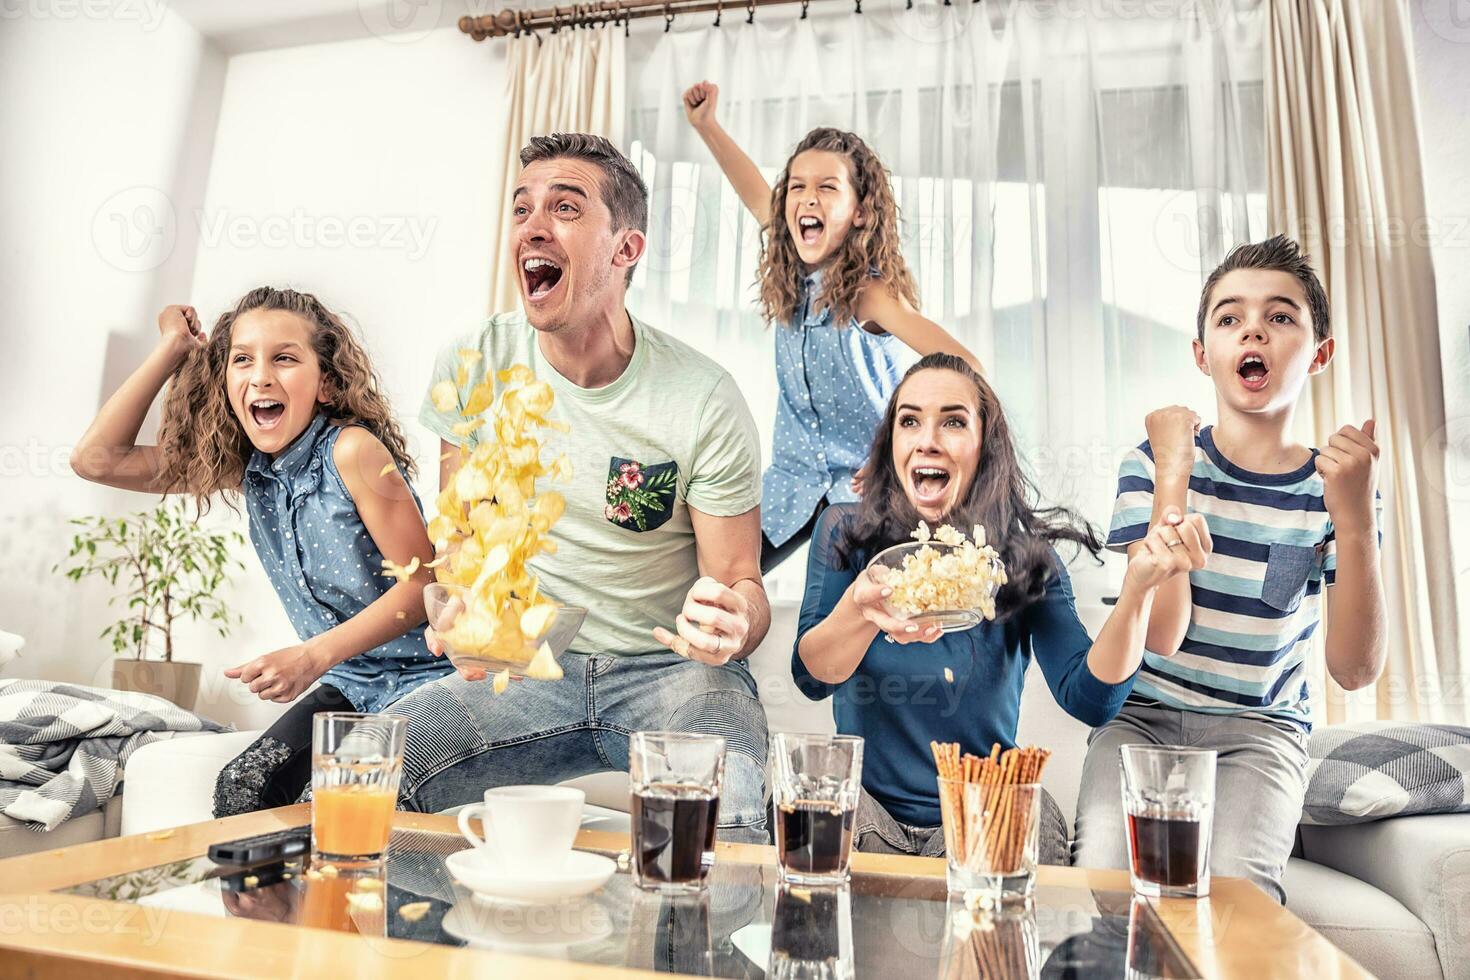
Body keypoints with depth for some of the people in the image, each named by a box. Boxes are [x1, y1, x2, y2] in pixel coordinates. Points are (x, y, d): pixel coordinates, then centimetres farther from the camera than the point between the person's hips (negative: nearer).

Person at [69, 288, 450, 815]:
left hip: (420, 676, -6)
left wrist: (314, 656, -25)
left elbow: (421, 581, -19)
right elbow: (98, 459, 0)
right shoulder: (243, 467, 2)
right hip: (348, 684, 6)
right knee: (241, 789, -10)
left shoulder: (351, 451, -19)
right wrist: (173, 349, 1)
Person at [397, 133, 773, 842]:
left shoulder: (704, 400, -13)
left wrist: (731, 623, -31)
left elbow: (740, 583, -6)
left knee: (725, 825, -34)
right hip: (531, 662, 3)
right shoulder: (473, 367, -2)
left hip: (668, 670, -3)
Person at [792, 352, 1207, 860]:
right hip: (865, 797, -2)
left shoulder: (1026, 555, -4)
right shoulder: (844, 532, -5)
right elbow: (810, 678, -15)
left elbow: (1089, 699, -14)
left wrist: (1138, 587, -30)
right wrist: (860, 609, -37)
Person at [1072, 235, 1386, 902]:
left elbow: (1355, 669, -11)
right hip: (1144, 714, 0)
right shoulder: (1156, 461, -5)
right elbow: (1162, 635, -18)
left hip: (1260, 728, 1)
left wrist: (1354, 515, -23)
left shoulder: (1332, 485, -2)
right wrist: (1172, 473, -21)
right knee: (1104, 878, -24)